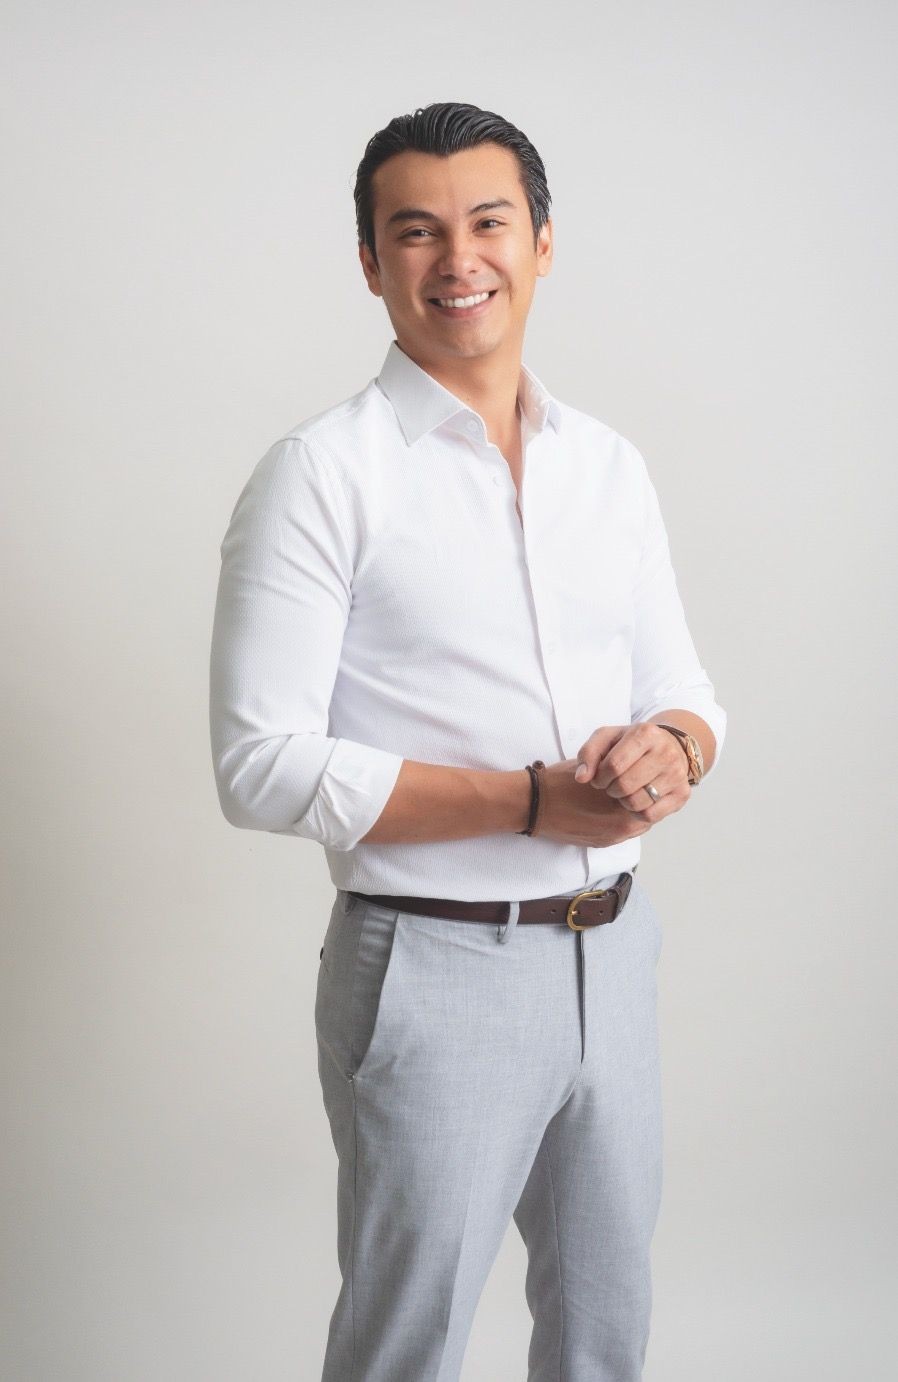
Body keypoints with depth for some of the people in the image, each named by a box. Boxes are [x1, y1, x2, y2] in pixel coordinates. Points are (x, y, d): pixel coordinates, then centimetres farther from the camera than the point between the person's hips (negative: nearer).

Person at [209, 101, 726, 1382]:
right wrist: (534, 802, -21)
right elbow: (264, 764, -16)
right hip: (433, 971, -5)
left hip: (613, 954, 6)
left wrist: (672, 747, -13)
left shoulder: (611, 464, 8)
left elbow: (685, 688, 12)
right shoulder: (321, 474, -11)